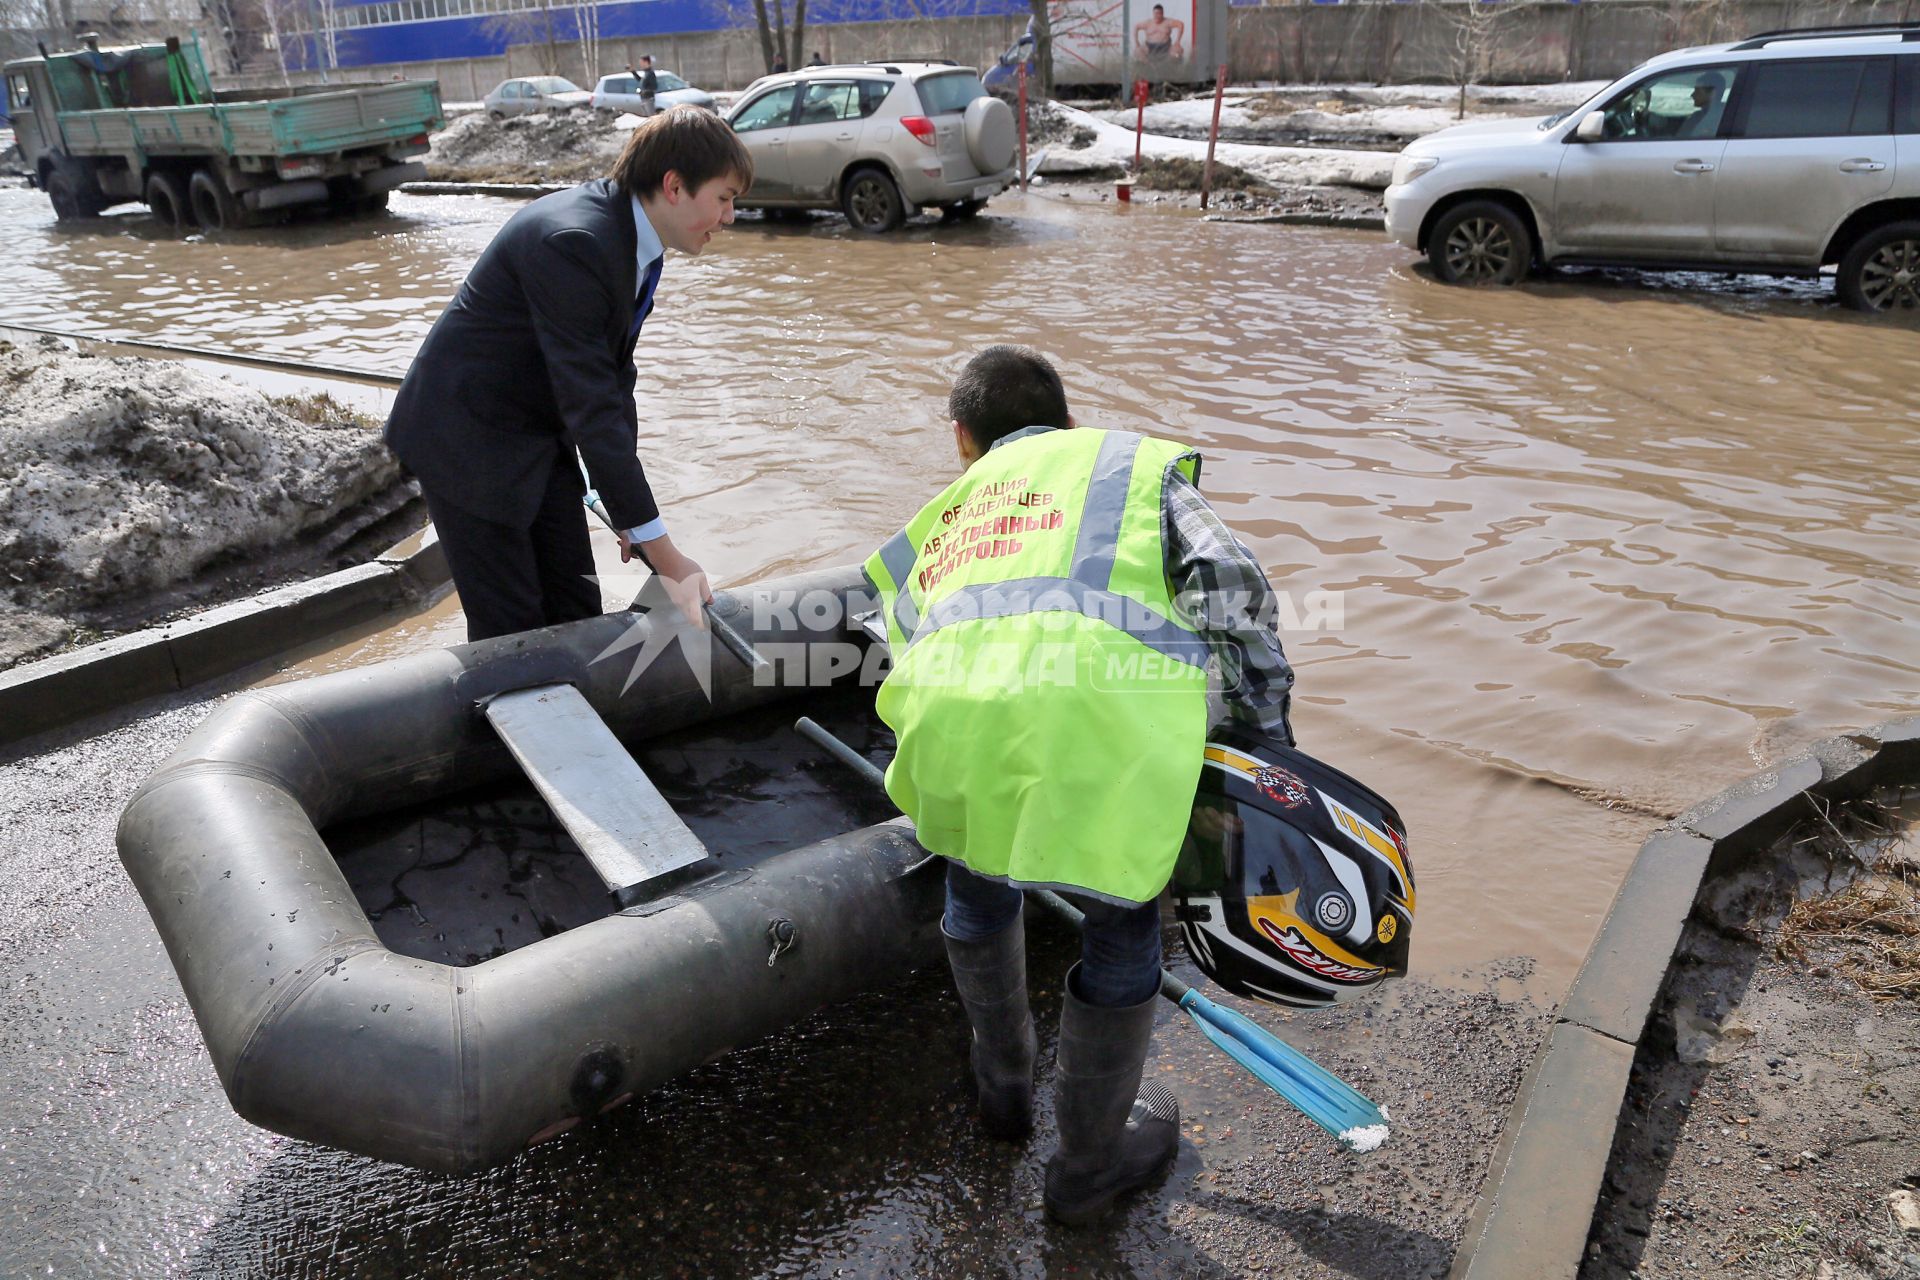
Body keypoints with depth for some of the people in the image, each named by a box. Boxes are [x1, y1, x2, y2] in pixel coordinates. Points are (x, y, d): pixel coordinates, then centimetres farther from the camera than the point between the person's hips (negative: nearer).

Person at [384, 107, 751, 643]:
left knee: (576, 614, 9)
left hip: (539, 438, 9)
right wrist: (662, 551, -33)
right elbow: (591, 407, -33)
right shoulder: (573, 241, -29)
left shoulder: (633, 238, 1)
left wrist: (633, 512, 6)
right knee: (512, 633, -4)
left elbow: (614, 377, 7)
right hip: (468, 438, -9)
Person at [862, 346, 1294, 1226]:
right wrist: (1268, 733, 16)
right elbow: (1228, 583, 12)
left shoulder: (934, 525, 38)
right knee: (1122, 927, 23)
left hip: (950, 710, 4)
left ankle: (1002, 1088, 56)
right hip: (1100, 708, -3)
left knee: (976, 879, 35)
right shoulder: (1134, 460, 30)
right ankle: (1089, 1166, 43)